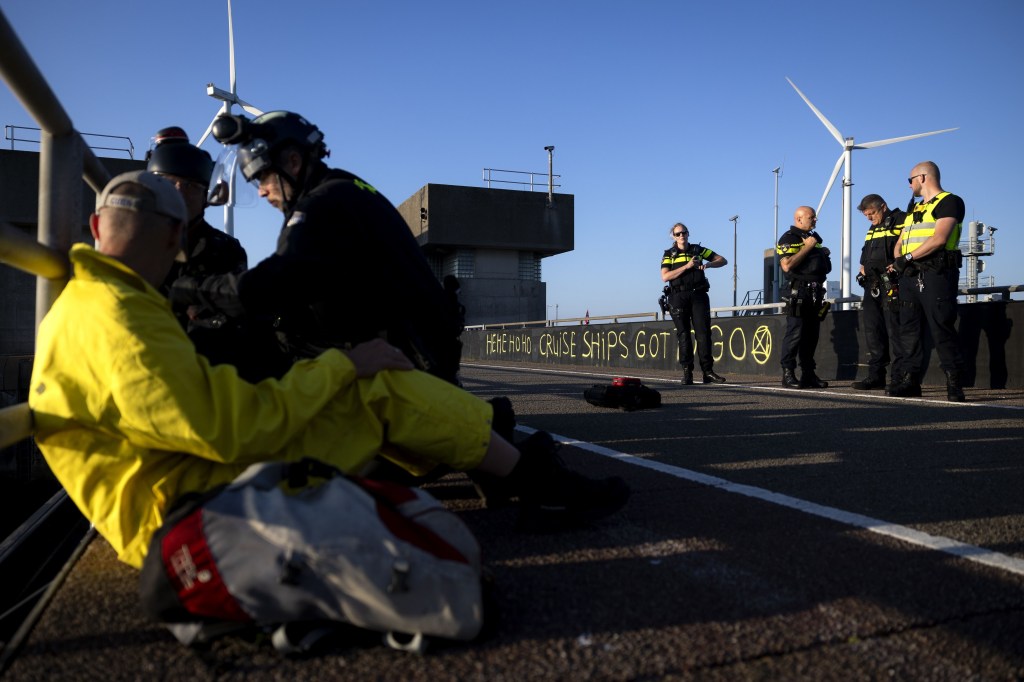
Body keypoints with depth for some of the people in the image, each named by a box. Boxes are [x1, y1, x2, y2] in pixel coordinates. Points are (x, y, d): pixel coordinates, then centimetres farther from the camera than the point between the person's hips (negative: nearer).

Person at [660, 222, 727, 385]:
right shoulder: (669, 255, 10)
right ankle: (687, 373, 1)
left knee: (703, 333, -6)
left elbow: (723, 260, 14)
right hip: (678, 297, -1)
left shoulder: (698, 250, 14)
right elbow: (665, 276, -5)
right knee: (683, 335, -1)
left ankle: (708, 372, -5)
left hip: (698, 295, 1)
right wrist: (687, 266, -11)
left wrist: (708, 264, -6)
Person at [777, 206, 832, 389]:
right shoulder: (788, 238, -4)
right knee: (794, 334, -11)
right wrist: (807, 247, -14)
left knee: (811, 335, 8)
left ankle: (808, 375, 12)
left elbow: (827, 268, 33)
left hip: (816, 293, 9)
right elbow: (787, 265, -20)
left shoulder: (815, 238, 24)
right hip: (798, 292, -9)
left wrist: (825, 254, 13)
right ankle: (788, 374, -8)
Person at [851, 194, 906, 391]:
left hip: (892, 286, -9)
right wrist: (863, 266, 13)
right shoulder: (872, 229, 23)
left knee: (895, 332, -10)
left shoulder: (901, 221, -3)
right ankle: (876, 376, 15)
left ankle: (900, 378, -7)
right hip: (872, 285, 9)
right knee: (873, 332, 9)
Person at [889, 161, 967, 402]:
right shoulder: (914, 209, 25)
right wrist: (898, 261, -1)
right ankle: (912, 379, 9)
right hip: (911, 276, 8)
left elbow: (939, 239, -15)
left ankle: (954, 384, -4)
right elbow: (899, 244, 20)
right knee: (909, 329, 5)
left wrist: (908, 257, -13)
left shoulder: (949, 202, -1)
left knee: (942, 330, -9)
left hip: (936, 274, -8)